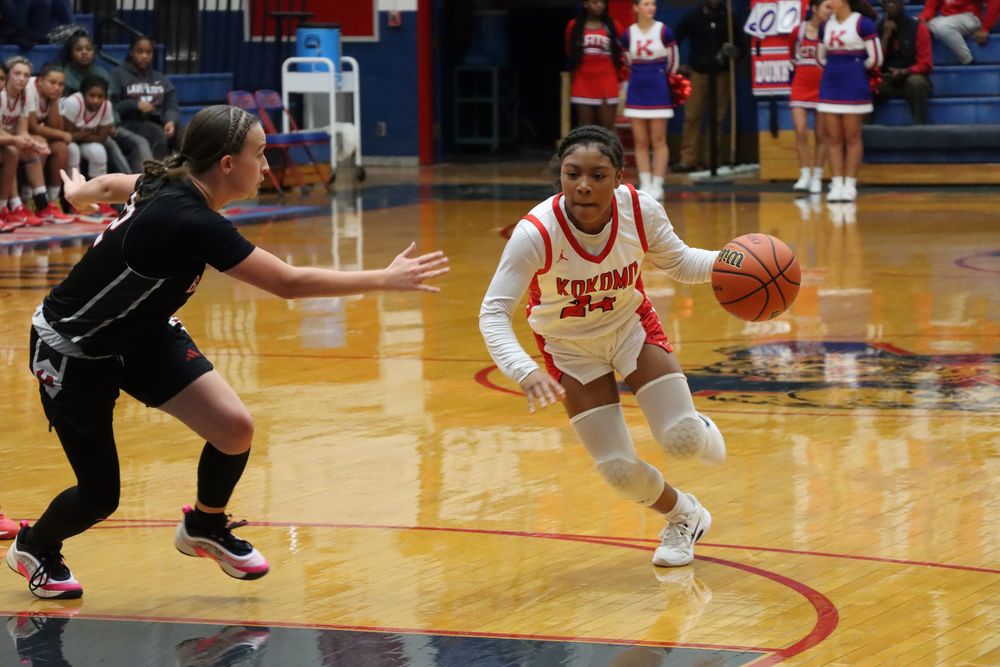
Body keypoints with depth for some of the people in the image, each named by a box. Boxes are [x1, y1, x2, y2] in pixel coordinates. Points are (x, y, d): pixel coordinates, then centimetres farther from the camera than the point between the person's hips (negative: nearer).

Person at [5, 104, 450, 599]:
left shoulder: (171, 185, -10)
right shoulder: (191, 223, -36)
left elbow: (109, 185, 13)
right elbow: (289, 283, -35)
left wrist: (78, 193, 37)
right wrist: (385, 280, -29)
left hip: (141, 334, 8)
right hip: (72, 352, -8)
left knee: (234, 428, -9)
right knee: (99, 497, 0)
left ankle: (205, 527, 20)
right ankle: (34, 547, 34)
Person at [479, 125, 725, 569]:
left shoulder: (640, 211, -24)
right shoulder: (537, 233, -34)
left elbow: (678, 262, -4)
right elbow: (493, 313, -32)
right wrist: (525, 372, -49)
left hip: (631, 325, 1)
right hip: (570, 346, -1)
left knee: (682, 440, -15)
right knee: (619, 470, -7)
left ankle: (701, 430, 26)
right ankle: (683, 517, 27)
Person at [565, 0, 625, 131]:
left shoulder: (613, 26, 2)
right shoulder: (574, 26, 3)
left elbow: (623, 53, 9)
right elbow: (570, 55, 13)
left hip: (607, 83, -1)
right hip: (583, 82, 1)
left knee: (607, 127, -1)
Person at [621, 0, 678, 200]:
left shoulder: (664, 32, -6)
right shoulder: (628, 35, 1)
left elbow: (673, 63, 4)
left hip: (658, 92, -3)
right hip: (636, 92, 3)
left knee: (658, 141, -1)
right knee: (640, 142, 3)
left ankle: (657, 185, 2)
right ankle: (645, 185, 8)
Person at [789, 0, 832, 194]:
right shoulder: (798, 31, 0)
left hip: (823, 88, -1)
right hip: (801, 86, 1)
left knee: (820, 135, 3)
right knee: (800, 132, -8)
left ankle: (817, 178, 11)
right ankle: (804, 175, -3)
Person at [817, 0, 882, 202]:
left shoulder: (862, 24, -8)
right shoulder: (826, 25, 9)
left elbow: (875, 59, -7)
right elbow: (820, 57, 21)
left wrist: (854, 68, 5)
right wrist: (834, 69, 9)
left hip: (854, 86, -6)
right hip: (830, 86, 6)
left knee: (852, 137, -1)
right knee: (833, 138, 3)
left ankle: (850, 185, 3)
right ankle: (837, 184, 6)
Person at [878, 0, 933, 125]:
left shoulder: (918, 28, -4)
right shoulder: (878, 28, 5)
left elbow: (925, 64, -6)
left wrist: (904, 72, -24)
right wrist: (886, 36, -11)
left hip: (912, 76, -2)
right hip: (887, 81, 2)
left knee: (916, 82, -38)